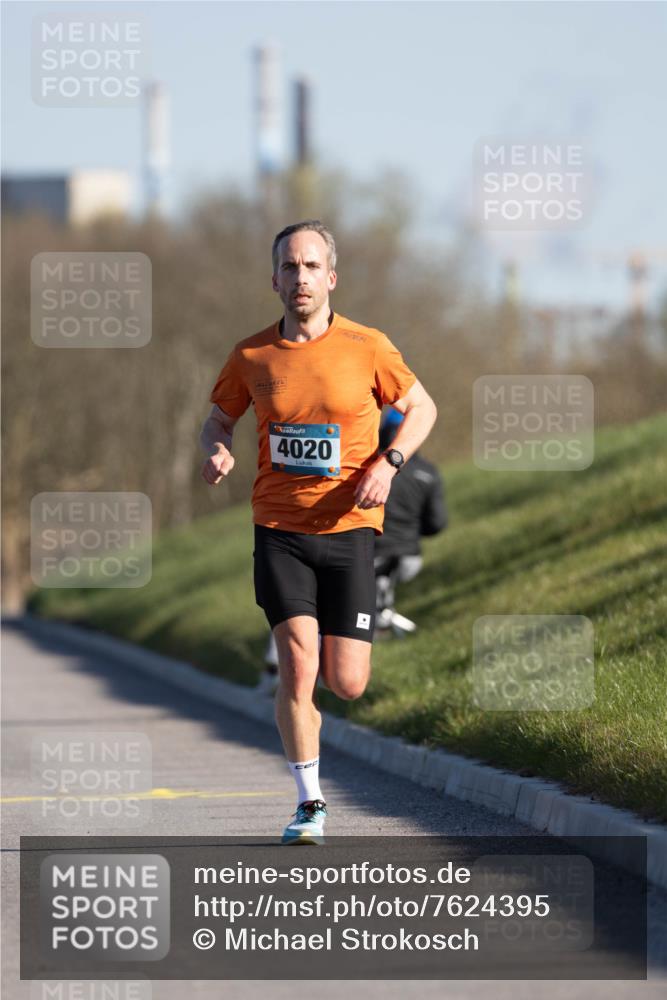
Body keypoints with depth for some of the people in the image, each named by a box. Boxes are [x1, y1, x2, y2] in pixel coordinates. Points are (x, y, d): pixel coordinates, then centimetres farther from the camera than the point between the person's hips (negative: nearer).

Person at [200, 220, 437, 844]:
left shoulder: (367, 347, -3)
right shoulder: (251, 356, 0)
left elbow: (421, 407, 9)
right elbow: (218, 418, 16)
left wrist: (388, 463, -8)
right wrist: (217, 451, -8)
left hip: (349, 527, 0)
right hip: (278, 529, 0)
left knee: (346, 683, -2)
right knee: (296, 665, -14)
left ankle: (333, 645, 37)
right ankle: (310, 804, 0)